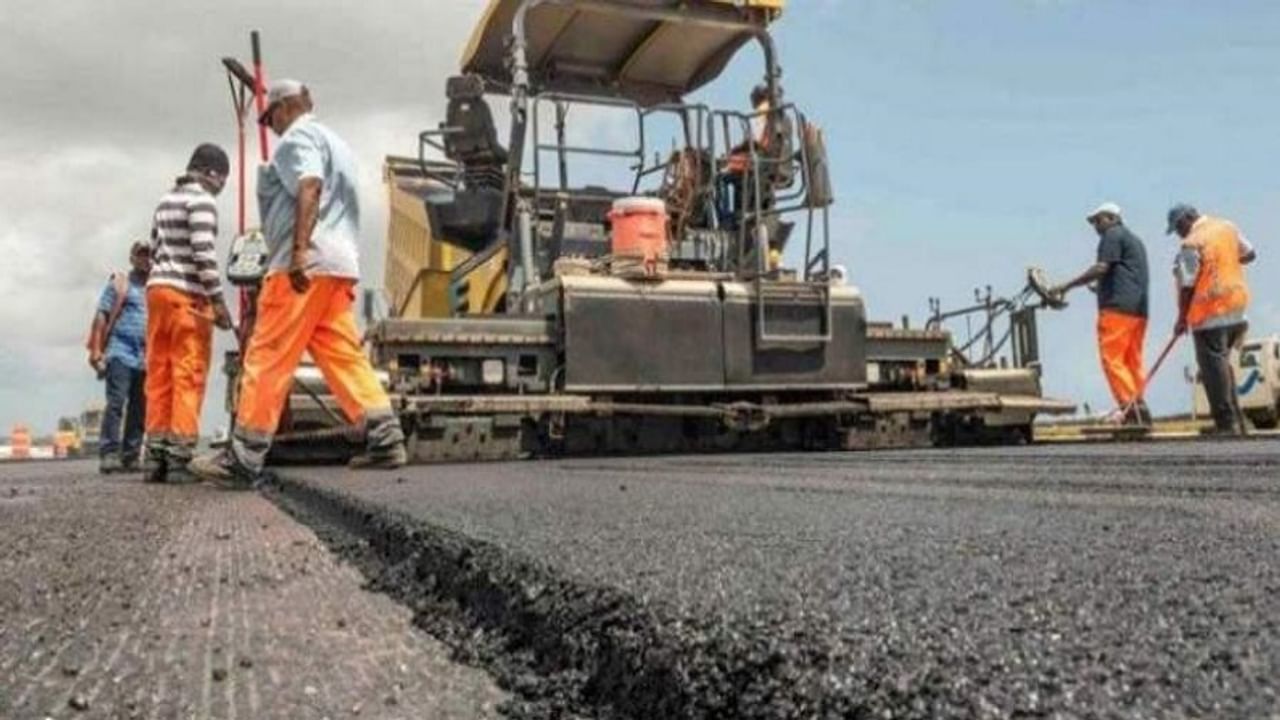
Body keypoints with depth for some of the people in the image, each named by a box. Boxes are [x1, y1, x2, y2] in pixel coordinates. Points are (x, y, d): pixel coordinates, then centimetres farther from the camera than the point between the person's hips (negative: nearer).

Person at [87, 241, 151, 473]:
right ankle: (108, 455, -15)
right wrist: (96, 351, -9)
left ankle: (130, 457, 9)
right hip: (120, 351, -5)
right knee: (116, 403, -13)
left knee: (139, 409, 4)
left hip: (146, 357, 5)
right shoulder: (118, 284, 8)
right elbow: (101, 317, 1)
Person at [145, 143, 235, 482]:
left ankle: (156, 457, 6)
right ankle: (179, 458, -10)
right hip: (187, 294, -8)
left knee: (159, 375, 7)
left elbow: (155, 252, 20)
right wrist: (218, 299, -16)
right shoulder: (201, 200, -6)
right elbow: (203, 253, -16)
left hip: (157, 289, 9)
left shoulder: (165, 201, 21)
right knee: (188, 377, -7)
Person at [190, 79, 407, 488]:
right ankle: (385, 439, -4)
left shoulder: (298, 136, 1)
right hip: (340, 263, 9)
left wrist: (299, 250, -27)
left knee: (267, 359, -8)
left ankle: (242, 461, -7)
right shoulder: (335, 143, 29)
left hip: (307, 263, -9)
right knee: (343, 355, 6)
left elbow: (310, 188, -18)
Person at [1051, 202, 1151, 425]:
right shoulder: (1135, 240, 28)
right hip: (1139, 309, 9)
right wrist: (1101, 287, 31)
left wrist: (1067, 286, -11)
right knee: (1133, 361, 8)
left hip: (1117, 306, -9)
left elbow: (1101, 268, -12)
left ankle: (1129, 407, -19)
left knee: (1112, 358, -11)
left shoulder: (1113, 235, 0)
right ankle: (1139, 410, 4)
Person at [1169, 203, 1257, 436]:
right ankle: (1236, 419, 19)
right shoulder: (1227, 227, 8)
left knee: (1214, 366, -3)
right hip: (1236, 305, 8)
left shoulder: (1192, 243, -15)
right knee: (1223, 362, 17)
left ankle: (1227, 423, -3)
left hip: (1210, 312, -8)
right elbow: (1249, 254, 19)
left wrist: (1182, 318, -4)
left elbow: (1187, 286, -13)